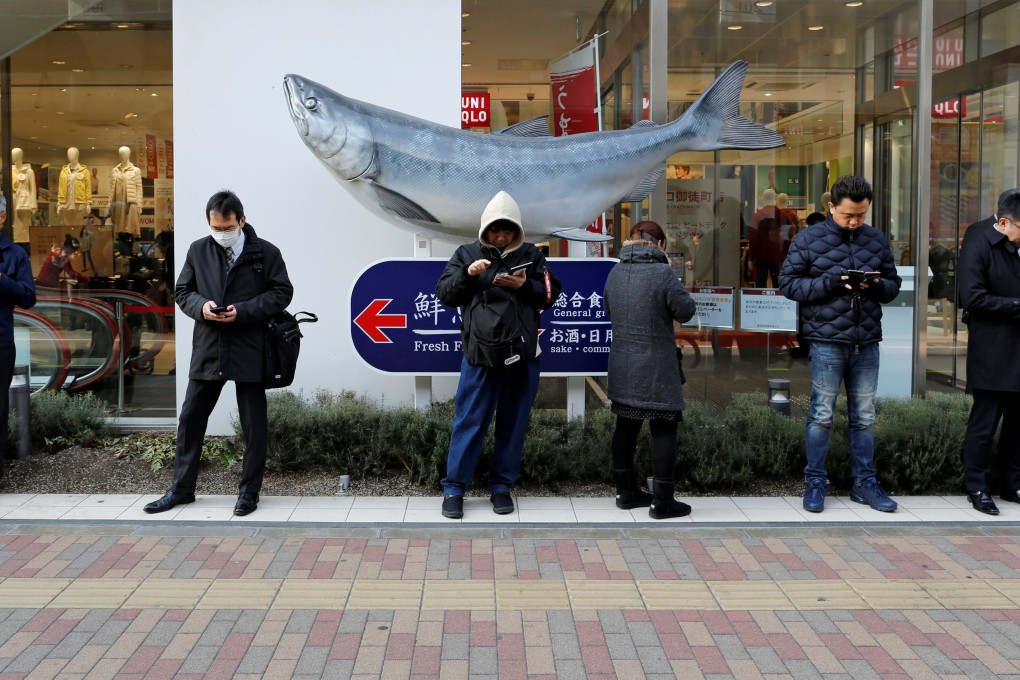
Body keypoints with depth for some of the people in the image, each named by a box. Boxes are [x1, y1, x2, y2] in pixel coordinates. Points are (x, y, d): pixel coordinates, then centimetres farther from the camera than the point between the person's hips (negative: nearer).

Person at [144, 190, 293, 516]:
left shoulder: (266, 252, -3)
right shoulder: (198, 250, 6)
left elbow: (282, 293, -3)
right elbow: (182, 291, 11)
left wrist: (242, 311, -15)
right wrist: (201, 306, -12)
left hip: (249, 350, -3)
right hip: (207, 349, 3)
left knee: (253, 424, 4)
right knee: (191, 418, 7)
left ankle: (249, 491, 18)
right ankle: (182, 488, 20)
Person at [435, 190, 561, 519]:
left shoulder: (531, 255, 8)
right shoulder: (467, 254, 6)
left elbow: (551, 293, 6)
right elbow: (444, 294, 2)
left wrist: (524, 286, -11)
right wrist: (467, 274, -14)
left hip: (522, 356, 2)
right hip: (479, 355, -2)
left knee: (513, 424, 9)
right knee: (469, 422, 0)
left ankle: (501, 486, 21)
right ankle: (453, 488, 9)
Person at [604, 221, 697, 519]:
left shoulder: (615, 273, 5)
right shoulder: (663, 273, -16)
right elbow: (685, 311, -9)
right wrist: (677, 291, 7)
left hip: (622, 366, 7)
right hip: (657, 368, -7)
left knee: (626, 425, 15)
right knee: (664, 430, 1)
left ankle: (626, 490, 24)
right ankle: (662, 500, 2)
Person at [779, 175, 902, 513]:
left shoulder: (877, 239, 7)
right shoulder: (809, 238, -3)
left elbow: (893, 285, 11)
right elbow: (788, 283, -5)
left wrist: (877, 285, -12)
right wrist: (830, 283, -19)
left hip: (867, 343, 4)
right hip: (827, 341, -3)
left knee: (864, 417, 11)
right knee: (822, 415, 4)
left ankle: (865, 483, 22)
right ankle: (815, 482, 14)